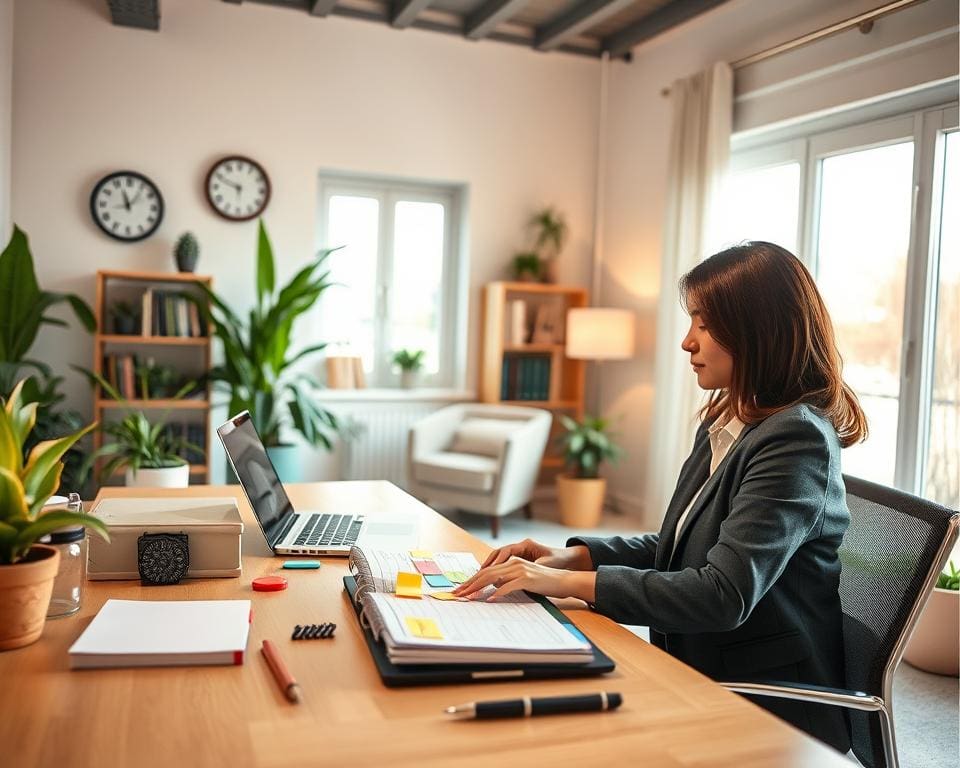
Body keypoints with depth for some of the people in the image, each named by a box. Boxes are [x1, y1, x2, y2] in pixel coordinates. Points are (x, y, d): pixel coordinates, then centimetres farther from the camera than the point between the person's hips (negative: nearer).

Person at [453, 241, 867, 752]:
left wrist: (570, 582, -25)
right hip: (699, 681, 7)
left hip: (768, 715, -7)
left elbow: (724, 595, -27)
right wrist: (574, 555, -2)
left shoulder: (796, 439, -20)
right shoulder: (720, 427, 8)